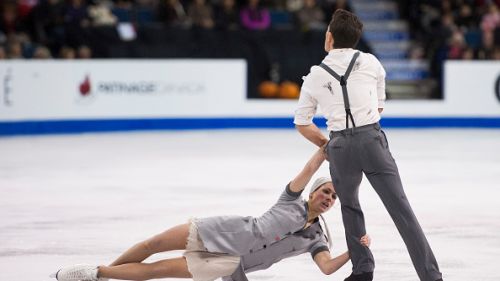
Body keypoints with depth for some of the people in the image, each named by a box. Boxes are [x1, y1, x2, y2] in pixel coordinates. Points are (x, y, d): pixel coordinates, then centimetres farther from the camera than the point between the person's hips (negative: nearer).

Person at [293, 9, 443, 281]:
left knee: (349, 206, 25)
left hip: (340, 146, 1)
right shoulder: (371, 62, 7)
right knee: (400, 208, -2)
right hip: (372, 139, -1)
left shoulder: (315, 76, 8)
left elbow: (302, 124, 14)